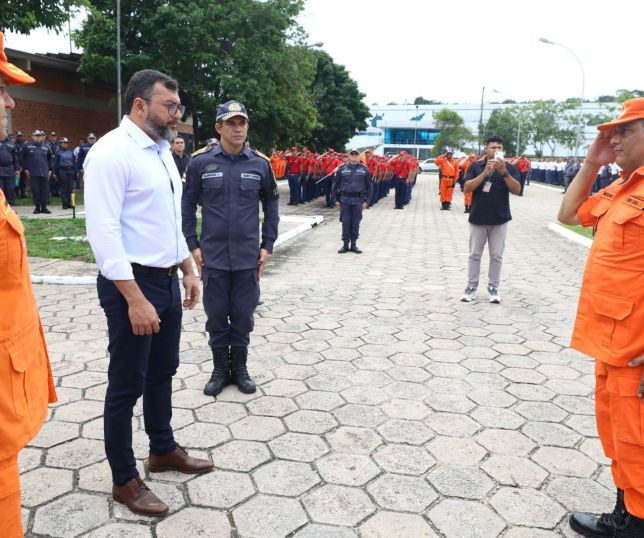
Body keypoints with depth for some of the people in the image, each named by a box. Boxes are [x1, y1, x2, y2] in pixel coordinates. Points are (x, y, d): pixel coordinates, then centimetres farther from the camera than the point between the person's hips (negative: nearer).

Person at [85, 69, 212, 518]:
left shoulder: (162, 151, 11)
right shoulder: (112, 152, -16)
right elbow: (103, 232, -22)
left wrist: (188, 271, 17)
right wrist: (135, 300, -25)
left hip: (167, 280, 9)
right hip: (132, 284, -8)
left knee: (162, 371, 20)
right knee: (128, 384, 5)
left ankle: (163, 450, 40)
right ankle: (124, 480, 23)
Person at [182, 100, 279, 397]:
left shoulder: (260, 164, 0)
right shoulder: (201, 162, -4)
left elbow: (271, 205, 8)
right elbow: (187, 206, 2)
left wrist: (267, 245, 4)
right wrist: (193, 246, -1)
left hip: (248, 257, 1)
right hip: (213, 256, 0)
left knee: (243, 315, 10)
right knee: (216, 315, 10)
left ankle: (239, 367, 28)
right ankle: (220, 368, 27)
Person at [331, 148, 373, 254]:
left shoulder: (364, 169, 4)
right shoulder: (342, 169, 2)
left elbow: (369, 186, 8)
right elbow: (335, 184, 6)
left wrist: (366, 201, 2)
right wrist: (335, 199, 2)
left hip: (358, 200, 1)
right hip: (345, 200, 0)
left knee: (356, 223, 6)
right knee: (345, 222, 2)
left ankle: (354, 244, 16)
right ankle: (345, 244, 12)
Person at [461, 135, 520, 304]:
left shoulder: (509, 167, 1)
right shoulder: (476, 166, 1)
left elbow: (517, 190, -10)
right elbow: (467, 188, -9)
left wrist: (504, 172, -23)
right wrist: (485, 173, -19)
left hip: (499, 219, 0)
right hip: (478, 218, 0)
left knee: (496, 256, 6)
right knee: (475, 254, 6)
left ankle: (493, 288, 15)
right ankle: (471, 287, 13)